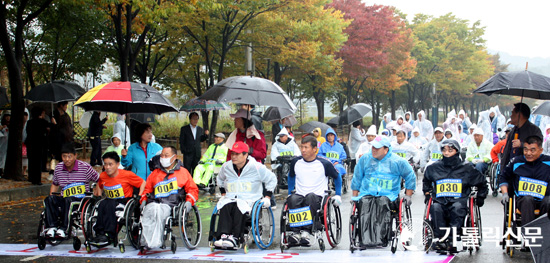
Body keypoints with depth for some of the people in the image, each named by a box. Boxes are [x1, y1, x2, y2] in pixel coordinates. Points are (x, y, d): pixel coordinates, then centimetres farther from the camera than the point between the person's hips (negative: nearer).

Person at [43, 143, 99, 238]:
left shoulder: (85, 167, -3)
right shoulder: (59, 168, 11)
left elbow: (99, 181, 6)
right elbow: (55, 184, 26)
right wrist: (51, 199, 13)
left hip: (82, 200, -4)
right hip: (64, 200, 5)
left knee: (68, 200, -38)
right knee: (49, 199, -26)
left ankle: (63, 229, -41)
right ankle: (52, 226, -34)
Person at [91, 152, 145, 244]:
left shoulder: (127, 175, -12)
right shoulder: (103, 176, 3)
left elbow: (143, 183, -3)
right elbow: (99, 186, 27)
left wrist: (139, 197, -12)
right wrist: (99, 197, 12)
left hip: (125, 201, -5)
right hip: (110, 201, 5)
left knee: (110, 206, -35)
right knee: (101, 205, -31)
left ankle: (109, 234, -34)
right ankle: (99, 232, -30)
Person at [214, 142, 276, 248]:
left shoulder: (256, 167, -3)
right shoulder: (226, 167, 11)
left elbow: (272, 179, 8)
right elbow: (220, 179, 33)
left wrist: (267, 196, 3)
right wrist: (223, 193, 21)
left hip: (250, 200, -4)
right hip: (230, 198, 4)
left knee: (238, 208, -37)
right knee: (225, 207, -32)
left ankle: (235, 238, -43)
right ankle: (223, 235, -43)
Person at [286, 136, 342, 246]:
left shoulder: (324, 164, 0)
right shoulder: (296, 162, 9)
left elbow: (337, 177, 16)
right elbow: (291, 177, 29)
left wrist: (338, 195, 12)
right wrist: (289, 193, 24)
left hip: (318, 198, -2)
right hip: (300, 195, 3)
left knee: (310, 196, -39)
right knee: (293, 199, -34)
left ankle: (306, 231, -46)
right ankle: (296, 232, -40)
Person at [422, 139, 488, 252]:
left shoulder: (466, 168, 11)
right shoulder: (434, 168, 16)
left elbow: (482, 183, 24)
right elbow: (426, 181, 37)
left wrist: (480, 198, 17)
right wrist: (427, 193, 25)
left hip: (459, 201, -1)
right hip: (440, 201, 1)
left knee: (457, 207, -38)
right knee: (435, 208, -35)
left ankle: (451, 240, -42)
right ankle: (440, 239, -39)